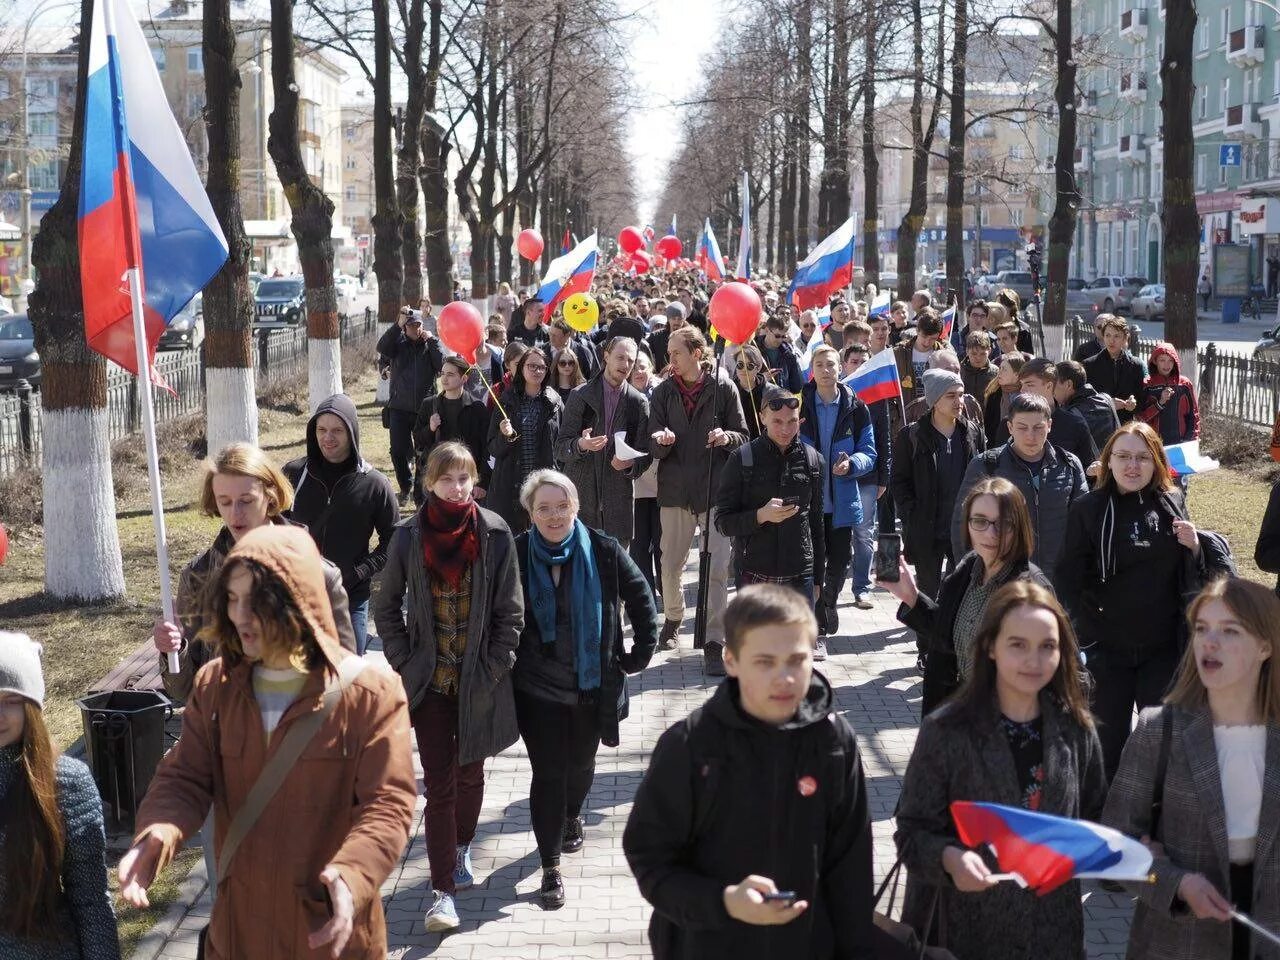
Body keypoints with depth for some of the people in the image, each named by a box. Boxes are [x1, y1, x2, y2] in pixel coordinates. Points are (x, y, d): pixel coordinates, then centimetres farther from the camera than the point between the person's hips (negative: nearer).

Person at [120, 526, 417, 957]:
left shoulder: (369, 692, -13)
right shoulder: (215, 685, 2)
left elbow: (388, 803, -17)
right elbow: (185, 777, -1)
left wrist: (352, 875, -34)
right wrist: (156, 835, -23)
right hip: (240, 919, 4)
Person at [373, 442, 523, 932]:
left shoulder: (495, 534, -7)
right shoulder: (409, 536, -5)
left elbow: (510, 612, -3)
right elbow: (387, 607, 5)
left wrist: (492, 670, -7)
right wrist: (403, 663, -2)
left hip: (479, 682, 1)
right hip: (429, 681, -1)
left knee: (470, 772, 17)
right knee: (439, 783, -2)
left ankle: (461, 846, 44)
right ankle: (443, 889, 3)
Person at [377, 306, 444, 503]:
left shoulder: (431, 344, 5)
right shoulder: (398, 343, 4)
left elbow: (443, 365, -10)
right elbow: (382, 348, -18)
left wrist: (432, 342, -13)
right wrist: (398, 325, -28)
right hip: (400, 407, 0)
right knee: (398, 451, 1)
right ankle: (406, 489, 19)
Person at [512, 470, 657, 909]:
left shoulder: (603, 551, -9)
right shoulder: (516, 555, -10)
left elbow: (640, 598, 3)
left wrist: (640, 652, 1)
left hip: (592, 686, 2)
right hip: (537, 688, -2)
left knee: (581, 762, 20)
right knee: (547, 772, -2)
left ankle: (572, 816, 51)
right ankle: (550, 868, 7)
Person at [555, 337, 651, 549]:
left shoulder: (639, 402, 7)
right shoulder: (580, 396, 3)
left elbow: (645, 453, 7)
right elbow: (560, 448, 1)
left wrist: (631, 463, -16)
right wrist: (580, 445, -22)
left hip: (619, 497, 1)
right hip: (580, 493, -1)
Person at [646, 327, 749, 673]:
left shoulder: (723, 388, -2)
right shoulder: (663, 393, 4)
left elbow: (743, 436, 2)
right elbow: (654, 448, 2)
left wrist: (727, 437, -20)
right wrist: (662, 441, -20)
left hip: (715, 489, -3)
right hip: (675, 488, 3)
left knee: (717, 568, -6)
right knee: (670, 564, 10)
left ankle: (714, 643, -1)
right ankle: (672, 619, 37)